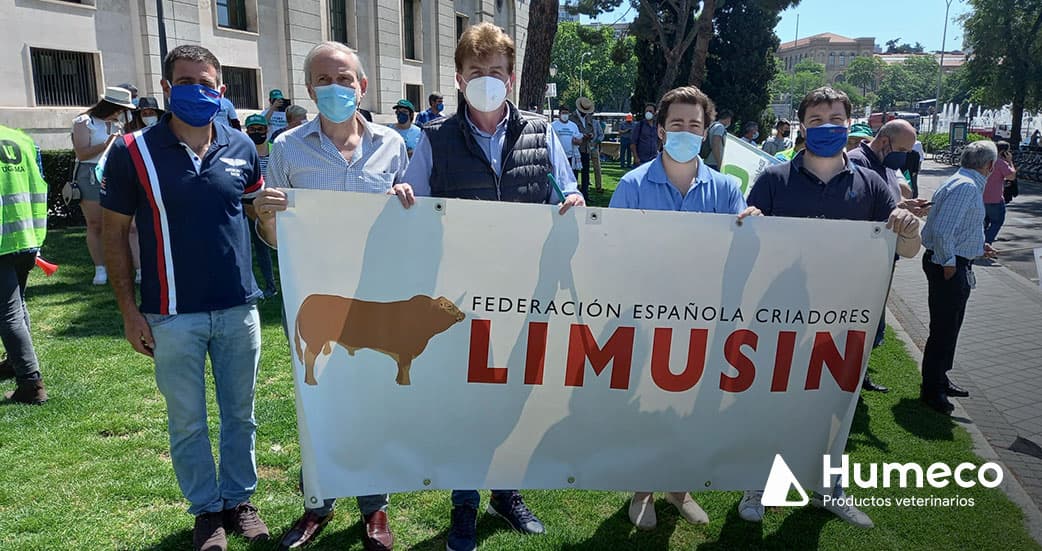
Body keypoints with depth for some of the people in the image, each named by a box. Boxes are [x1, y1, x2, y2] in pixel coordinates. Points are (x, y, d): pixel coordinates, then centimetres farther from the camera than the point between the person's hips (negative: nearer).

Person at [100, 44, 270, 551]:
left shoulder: (241, 148, 0)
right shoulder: (133, 152, -7)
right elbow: (114, 233, -1)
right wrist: (129, 310, -5)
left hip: (239, 309, 2)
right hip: (173, 316, -2)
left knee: (240, 414, 14)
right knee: (187, 421, 11)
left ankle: (240, 498, 33)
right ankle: (206, 509, 30)